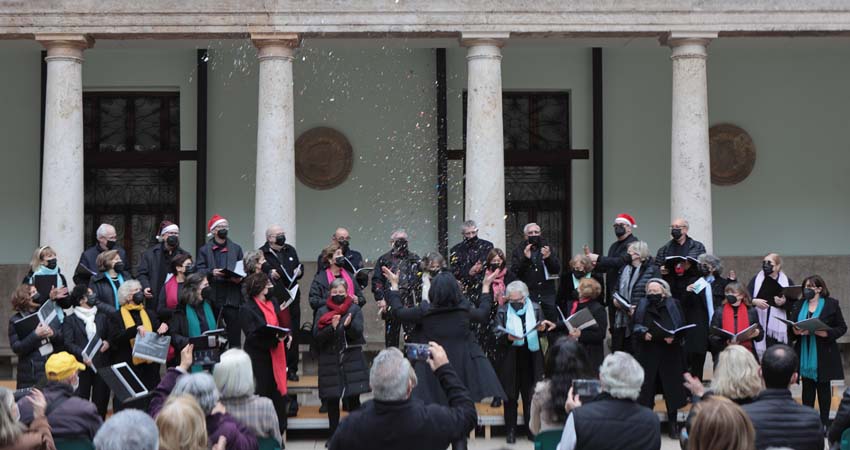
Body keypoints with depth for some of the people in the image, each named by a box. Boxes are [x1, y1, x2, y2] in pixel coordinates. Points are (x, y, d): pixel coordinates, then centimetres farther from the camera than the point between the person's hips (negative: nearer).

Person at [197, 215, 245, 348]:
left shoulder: (236, 249, 16)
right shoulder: (204, 250, 9)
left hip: (232, 297, 1)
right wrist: (211, 272, -18)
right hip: (212, 297, -1)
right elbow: (199, 270, 0)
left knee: (234, 332, -3)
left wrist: (239, 278, -6)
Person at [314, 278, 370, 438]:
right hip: (330, 361, 1)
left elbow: (358, 332, -7)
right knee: (332, 401, 4)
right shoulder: (322, 311, 6)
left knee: (354, 398, -2)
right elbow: (316, 337, -3)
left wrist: (348, 325, -29)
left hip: (352, 360, -1)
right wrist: (331, 327, -21)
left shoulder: (355, 309, 5)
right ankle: (333, 435, 14)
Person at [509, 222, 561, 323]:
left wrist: (548, 258, -16)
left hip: (547, 295, 2)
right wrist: (525, 258, -19)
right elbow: (514, 272, -4)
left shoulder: (547, 249, 12)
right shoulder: (518, 251, 7)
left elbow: (557, 270, 3)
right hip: (527, 295, -2)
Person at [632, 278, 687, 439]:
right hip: (647, 353, 1)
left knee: (671, 388, 2)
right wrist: (643, 333, -13)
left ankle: (673, 424, 11)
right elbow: (636, 326, 7)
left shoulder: (673, 305, 3)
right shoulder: (642, 306, 8)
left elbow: (682, 327, 2)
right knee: (646, 388, -1)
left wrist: (673, 337, -17)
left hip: (670, 353, -1)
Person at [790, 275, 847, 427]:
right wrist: (796, 331, -11)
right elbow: (791, 326, 12)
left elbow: (842, 328, -4)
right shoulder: (799, 305, 10)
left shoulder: (831, 304, -4)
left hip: (823, 355, -4)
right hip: (805, 355, 4)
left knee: (824, 388, 5)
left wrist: (825, 333, -19)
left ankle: (824, 422, 13)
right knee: (807, 387, 7)